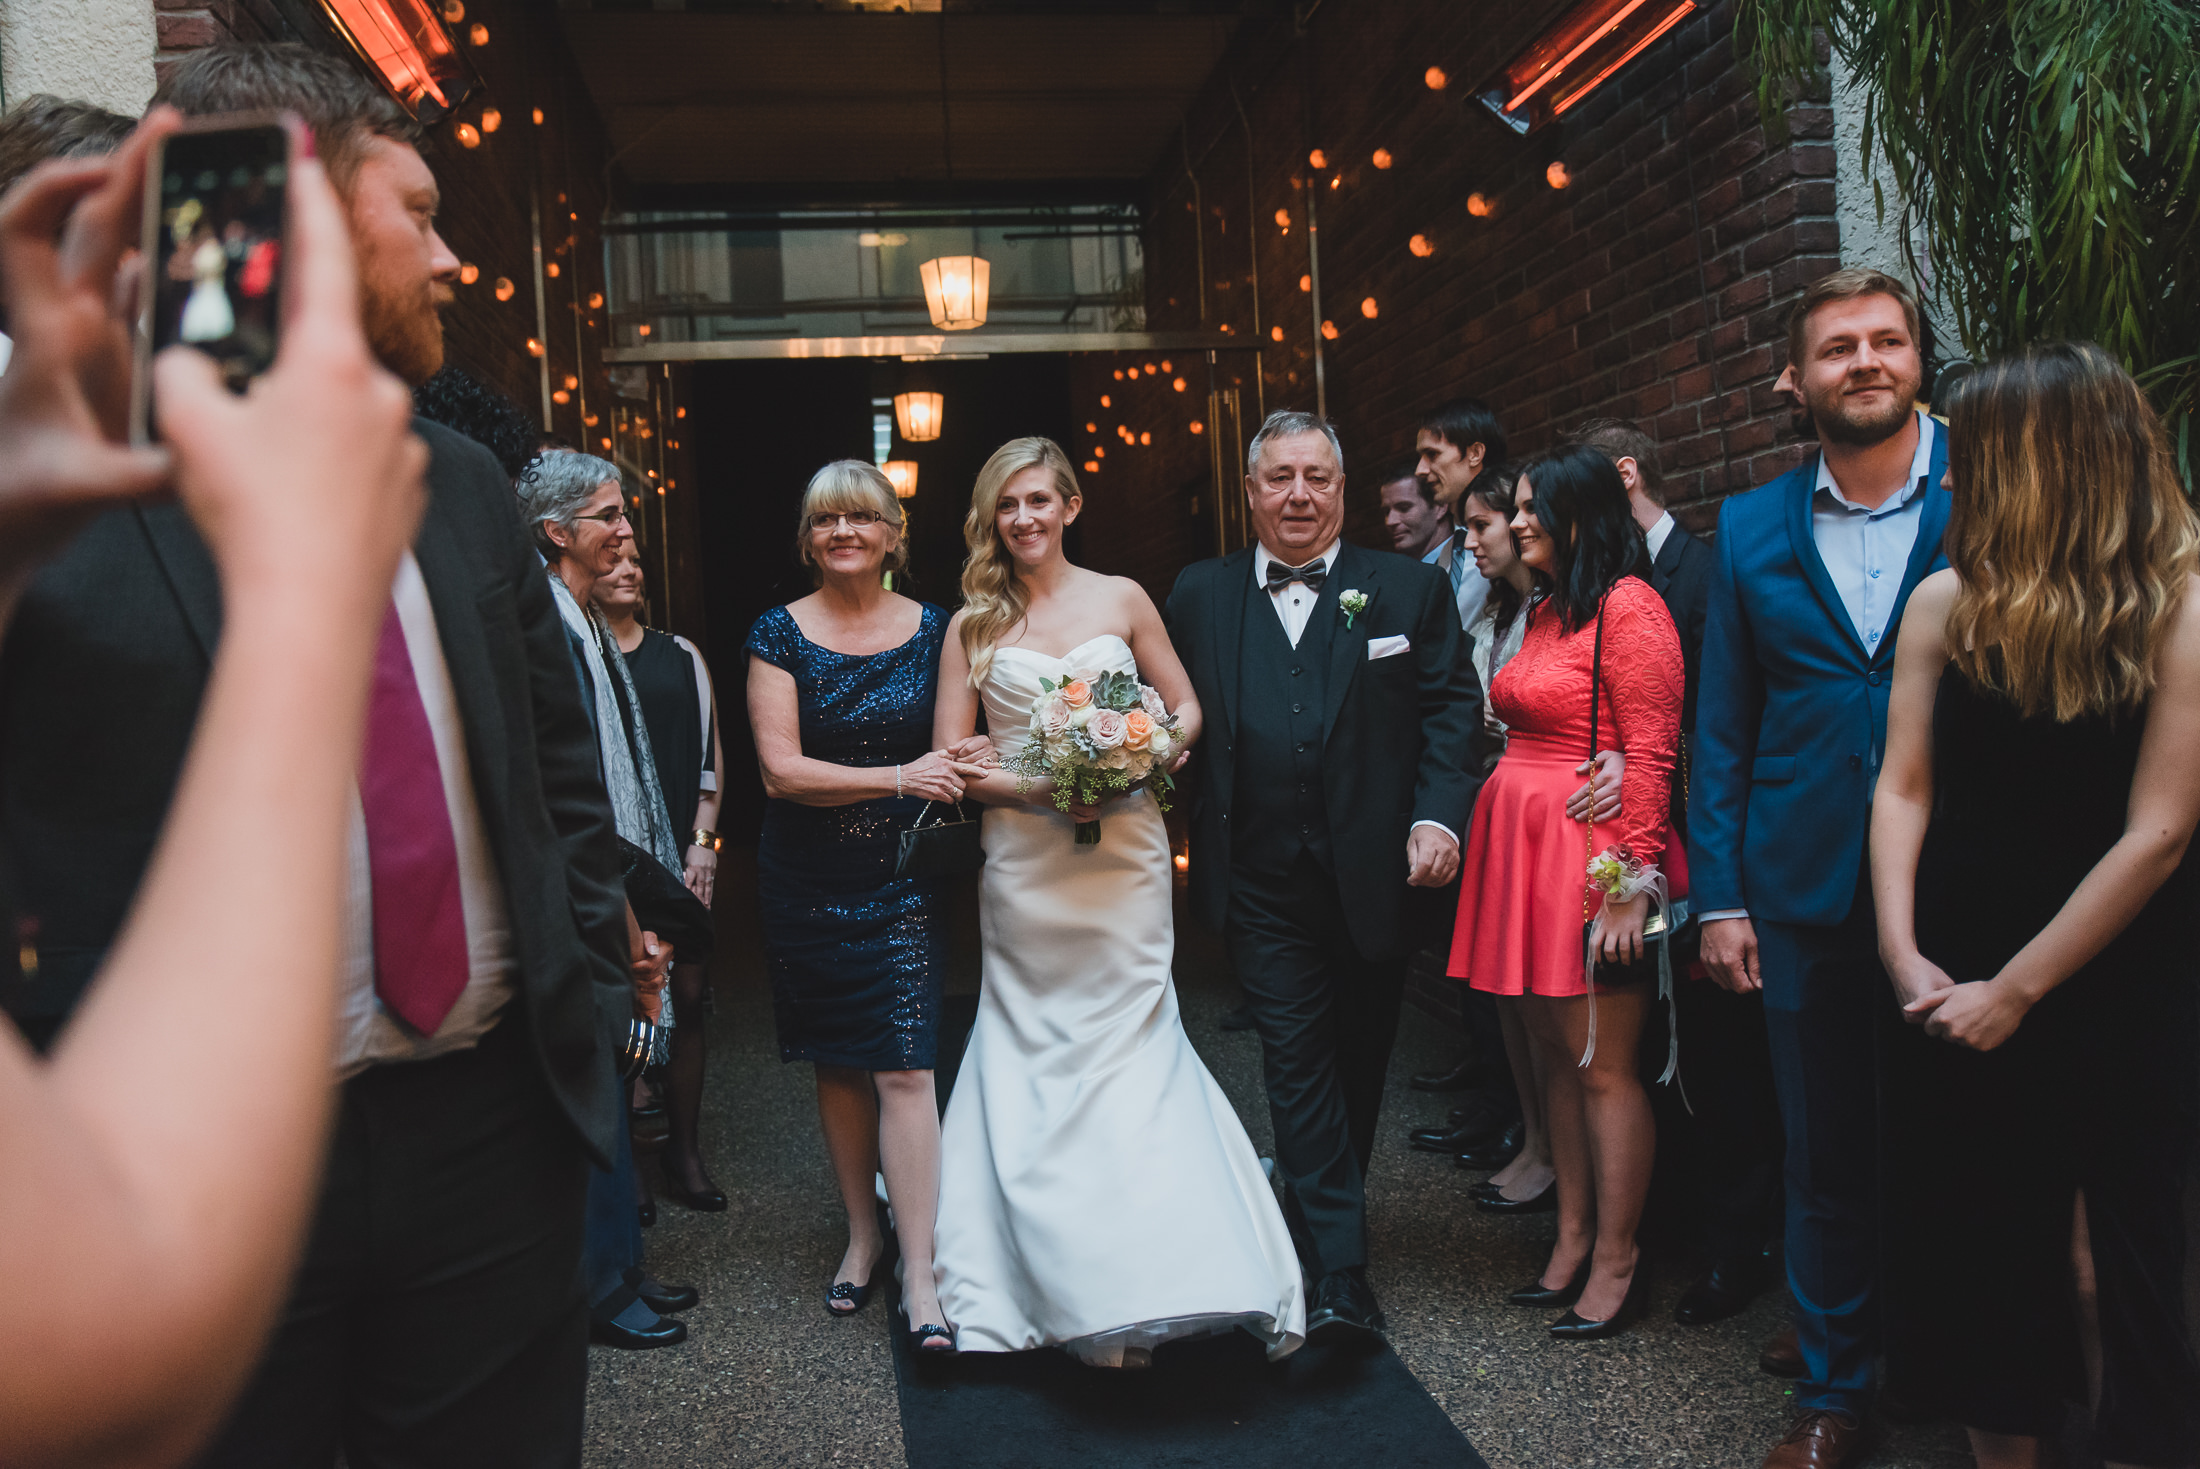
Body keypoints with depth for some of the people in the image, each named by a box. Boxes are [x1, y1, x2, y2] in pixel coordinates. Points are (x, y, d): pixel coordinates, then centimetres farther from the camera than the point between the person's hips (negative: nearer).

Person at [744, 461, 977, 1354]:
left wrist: (958, 768, -8)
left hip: (901, 878, 0)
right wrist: (900, 779, -19)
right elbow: (781, 771, -11)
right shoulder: (780, 635, -2)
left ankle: (918, 1272, -1)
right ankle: (863, 1235, 28)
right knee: (837, 1064, 10)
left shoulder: (932, 629, 3)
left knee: (904, 1066, -7)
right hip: (808, 880, 0)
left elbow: (957, 745, 14)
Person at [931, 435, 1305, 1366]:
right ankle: (1088, 1296, 13)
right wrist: (1037, 788, -12)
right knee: (1043, 1061, 2)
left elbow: (1186, 710, 11)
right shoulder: (972, 626, 5)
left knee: (1127, 1042, -2)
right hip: (1025, 864, 0)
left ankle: (1140, 1286, 9)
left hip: (1123, 855, 0)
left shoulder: (1121, 600, 6)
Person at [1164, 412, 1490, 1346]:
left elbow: (1452, 711, 0)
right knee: (1297, 1061, -4)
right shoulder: (1199, 595, 6)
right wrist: (1182, 837, -5)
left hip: (1376, 876, 1)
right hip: (1263, 882, 0)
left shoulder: (1410, 589, 3)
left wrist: (1438, 817, -13)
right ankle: (1341, 1275, 1)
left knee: (1359, 1059, 15)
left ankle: (1323, 1214, 37)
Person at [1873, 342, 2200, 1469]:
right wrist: (1904, 953, -8)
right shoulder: (1947, 603, 0)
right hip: (1954, 986, 4)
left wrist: (2013, 992, -13)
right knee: (1976, 1247, 12)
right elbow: (1904, 789, 3)